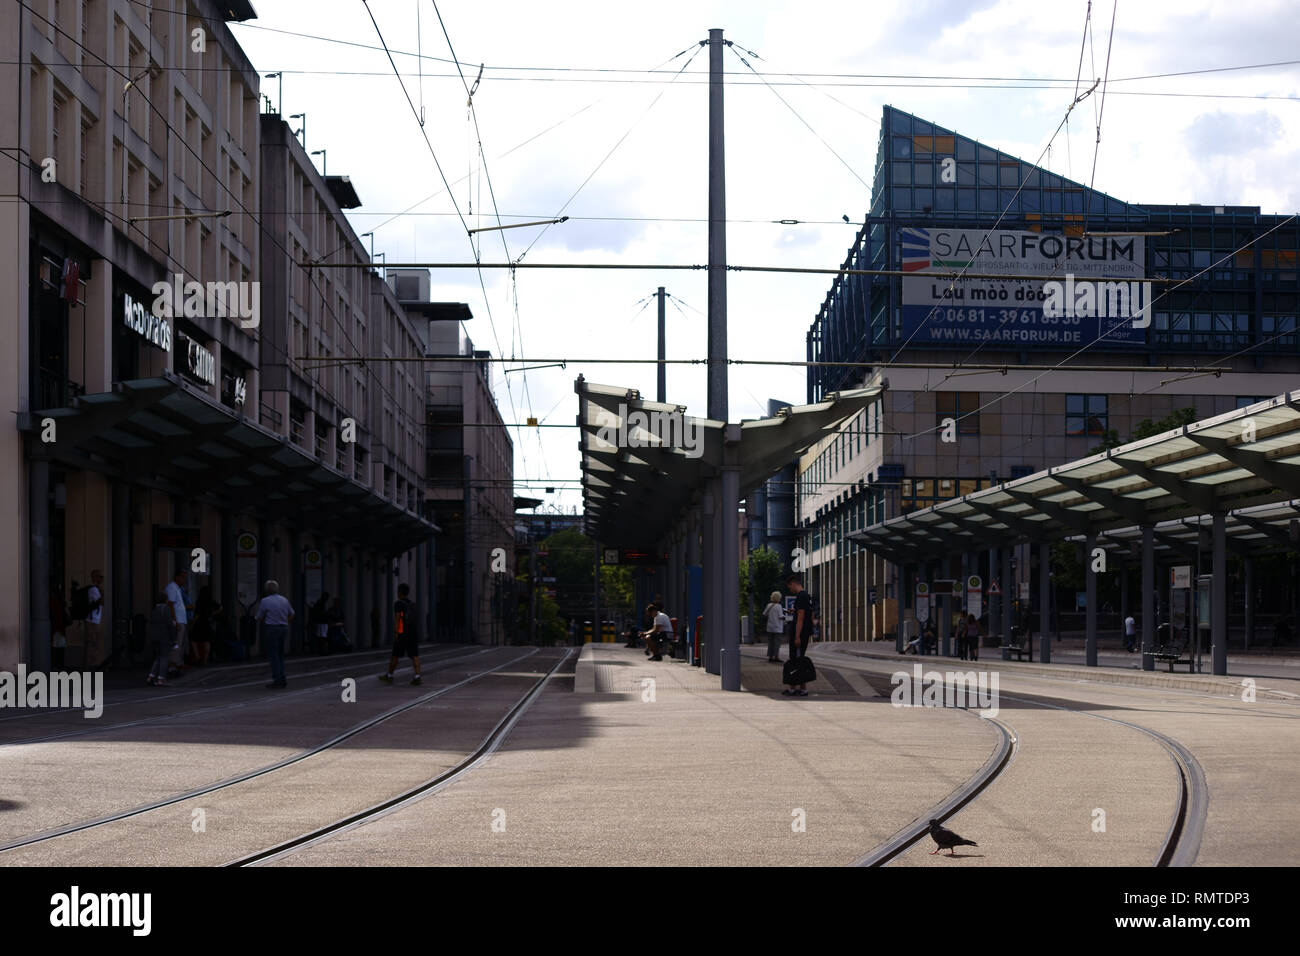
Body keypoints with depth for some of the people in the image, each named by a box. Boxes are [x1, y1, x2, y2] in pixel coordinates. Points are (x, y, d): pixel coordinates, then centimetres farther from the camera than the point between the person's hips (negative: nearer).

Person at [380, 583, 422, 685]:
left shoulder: (398, 604, -7)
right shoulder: (413, 604, 14)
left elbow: (397, 618, -15)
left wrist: (396, 632, -18)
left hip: (402, 633, -6)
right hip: (413, 632, 6)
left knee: (395, 655, 6)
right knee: (415, 655, -1)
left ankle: (389, 676, 16)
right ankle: (417, 677, -12)